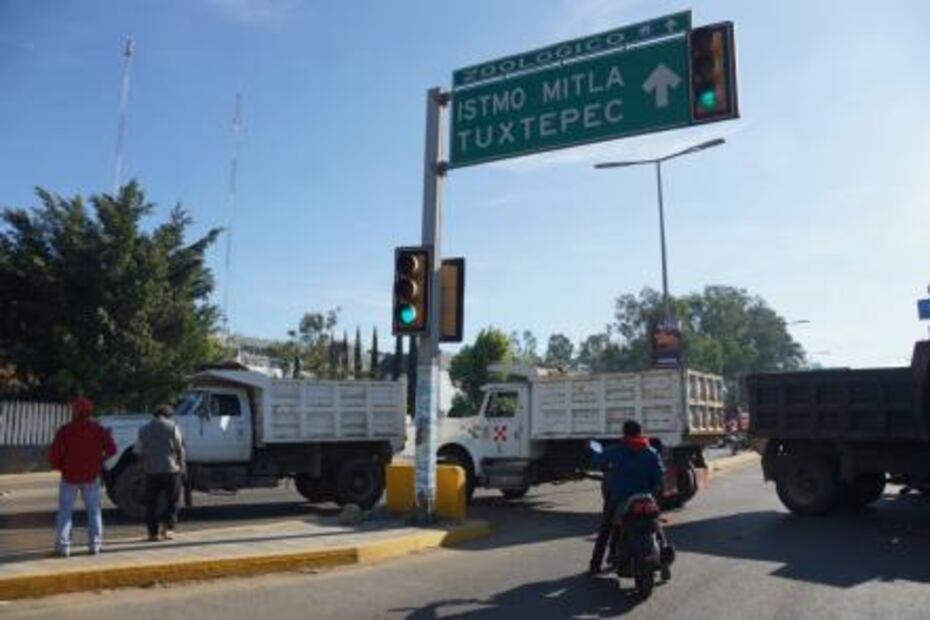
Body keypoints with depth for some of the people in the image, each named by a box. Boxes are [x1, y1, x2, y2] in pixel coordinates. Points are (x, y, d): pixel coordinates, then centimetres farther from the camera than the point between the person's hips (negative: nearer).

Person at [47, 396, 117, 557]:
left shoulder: (65, 431, -9)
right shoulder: (98, 429, -2)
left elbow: (53, 455, -12)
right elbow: (111, 449, -6)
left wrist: (61, 467, 6)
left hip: (69, 477, -2)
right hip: (92, 477, 2)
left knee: (65, 511, 7)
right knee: (94, 510, 11)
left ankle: (63, 545, 2)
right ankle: (95, 544, 8)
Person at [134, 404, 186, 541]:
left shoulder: (144, 430, 6)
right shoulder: (172, 427, -3)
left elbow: (139, 452, 7)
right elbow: (180, 448, -4)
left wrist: (144, 466, 18)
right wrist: (181, 465, 7)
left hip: (151, 470, 2)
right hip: (170, 469, -2)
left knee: (151, 503, 10)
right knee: (172, 501, 9)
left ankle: (152, 532, 10)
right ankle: (167, 527, -2)